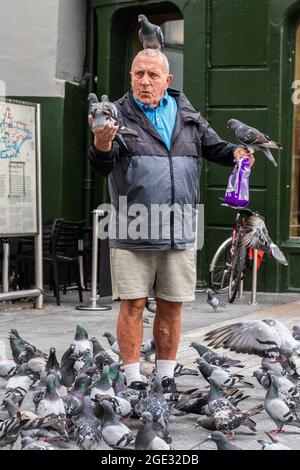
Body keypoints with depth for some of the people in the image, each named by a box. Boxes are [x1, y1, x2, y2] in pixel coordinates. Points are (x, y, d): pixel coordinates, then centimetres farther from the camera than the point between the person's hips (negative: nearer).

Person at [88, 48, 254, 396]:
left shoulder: (187, 115, 11)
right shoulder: (120, 115, 0)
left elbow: (213, 147, 20)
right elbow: (102, 167, -11)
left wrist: (235, 152, -1)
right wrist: (101, 146, -33)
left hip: (179, 234, 3)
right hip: (132, 234, -3)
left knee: (171, 307, 9)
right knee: (132, 305, -1)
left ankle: (166, 377, 21)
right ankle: (132, 379, 9)